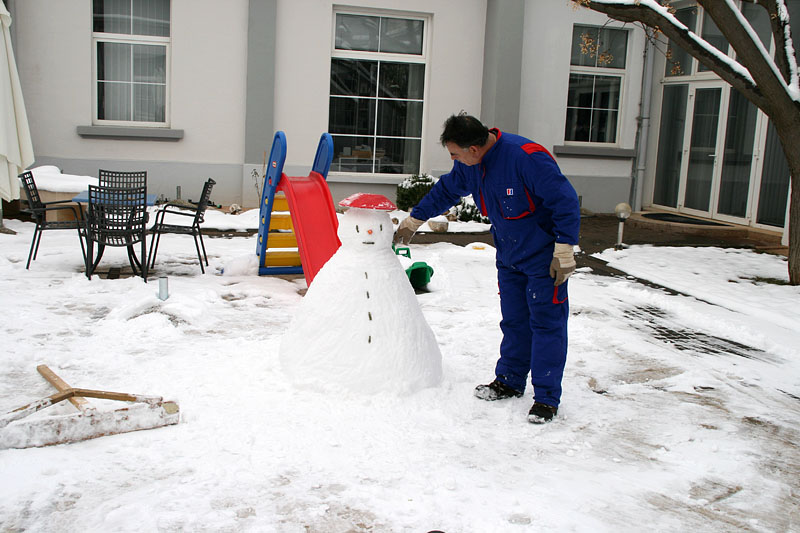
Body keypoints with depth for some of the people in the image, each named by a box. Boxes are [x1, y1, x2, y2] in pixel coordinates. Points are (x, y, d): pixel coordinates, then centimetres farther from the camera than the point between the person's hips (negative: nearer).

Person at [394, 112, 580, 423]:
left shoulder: (526, 157, -27)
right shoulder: (469, 165, -2)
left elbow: (566, 202, -24)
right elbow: (445, 191, 18)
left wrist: (564, 252, -23)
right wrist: (414, 220, 24)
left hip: (544, 258, -7)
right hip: (509, 256, 7)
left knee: (547, 324, -2)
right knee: (514, 321, 13)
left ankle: (546, 398, 4)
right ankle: (509, 381, 27)